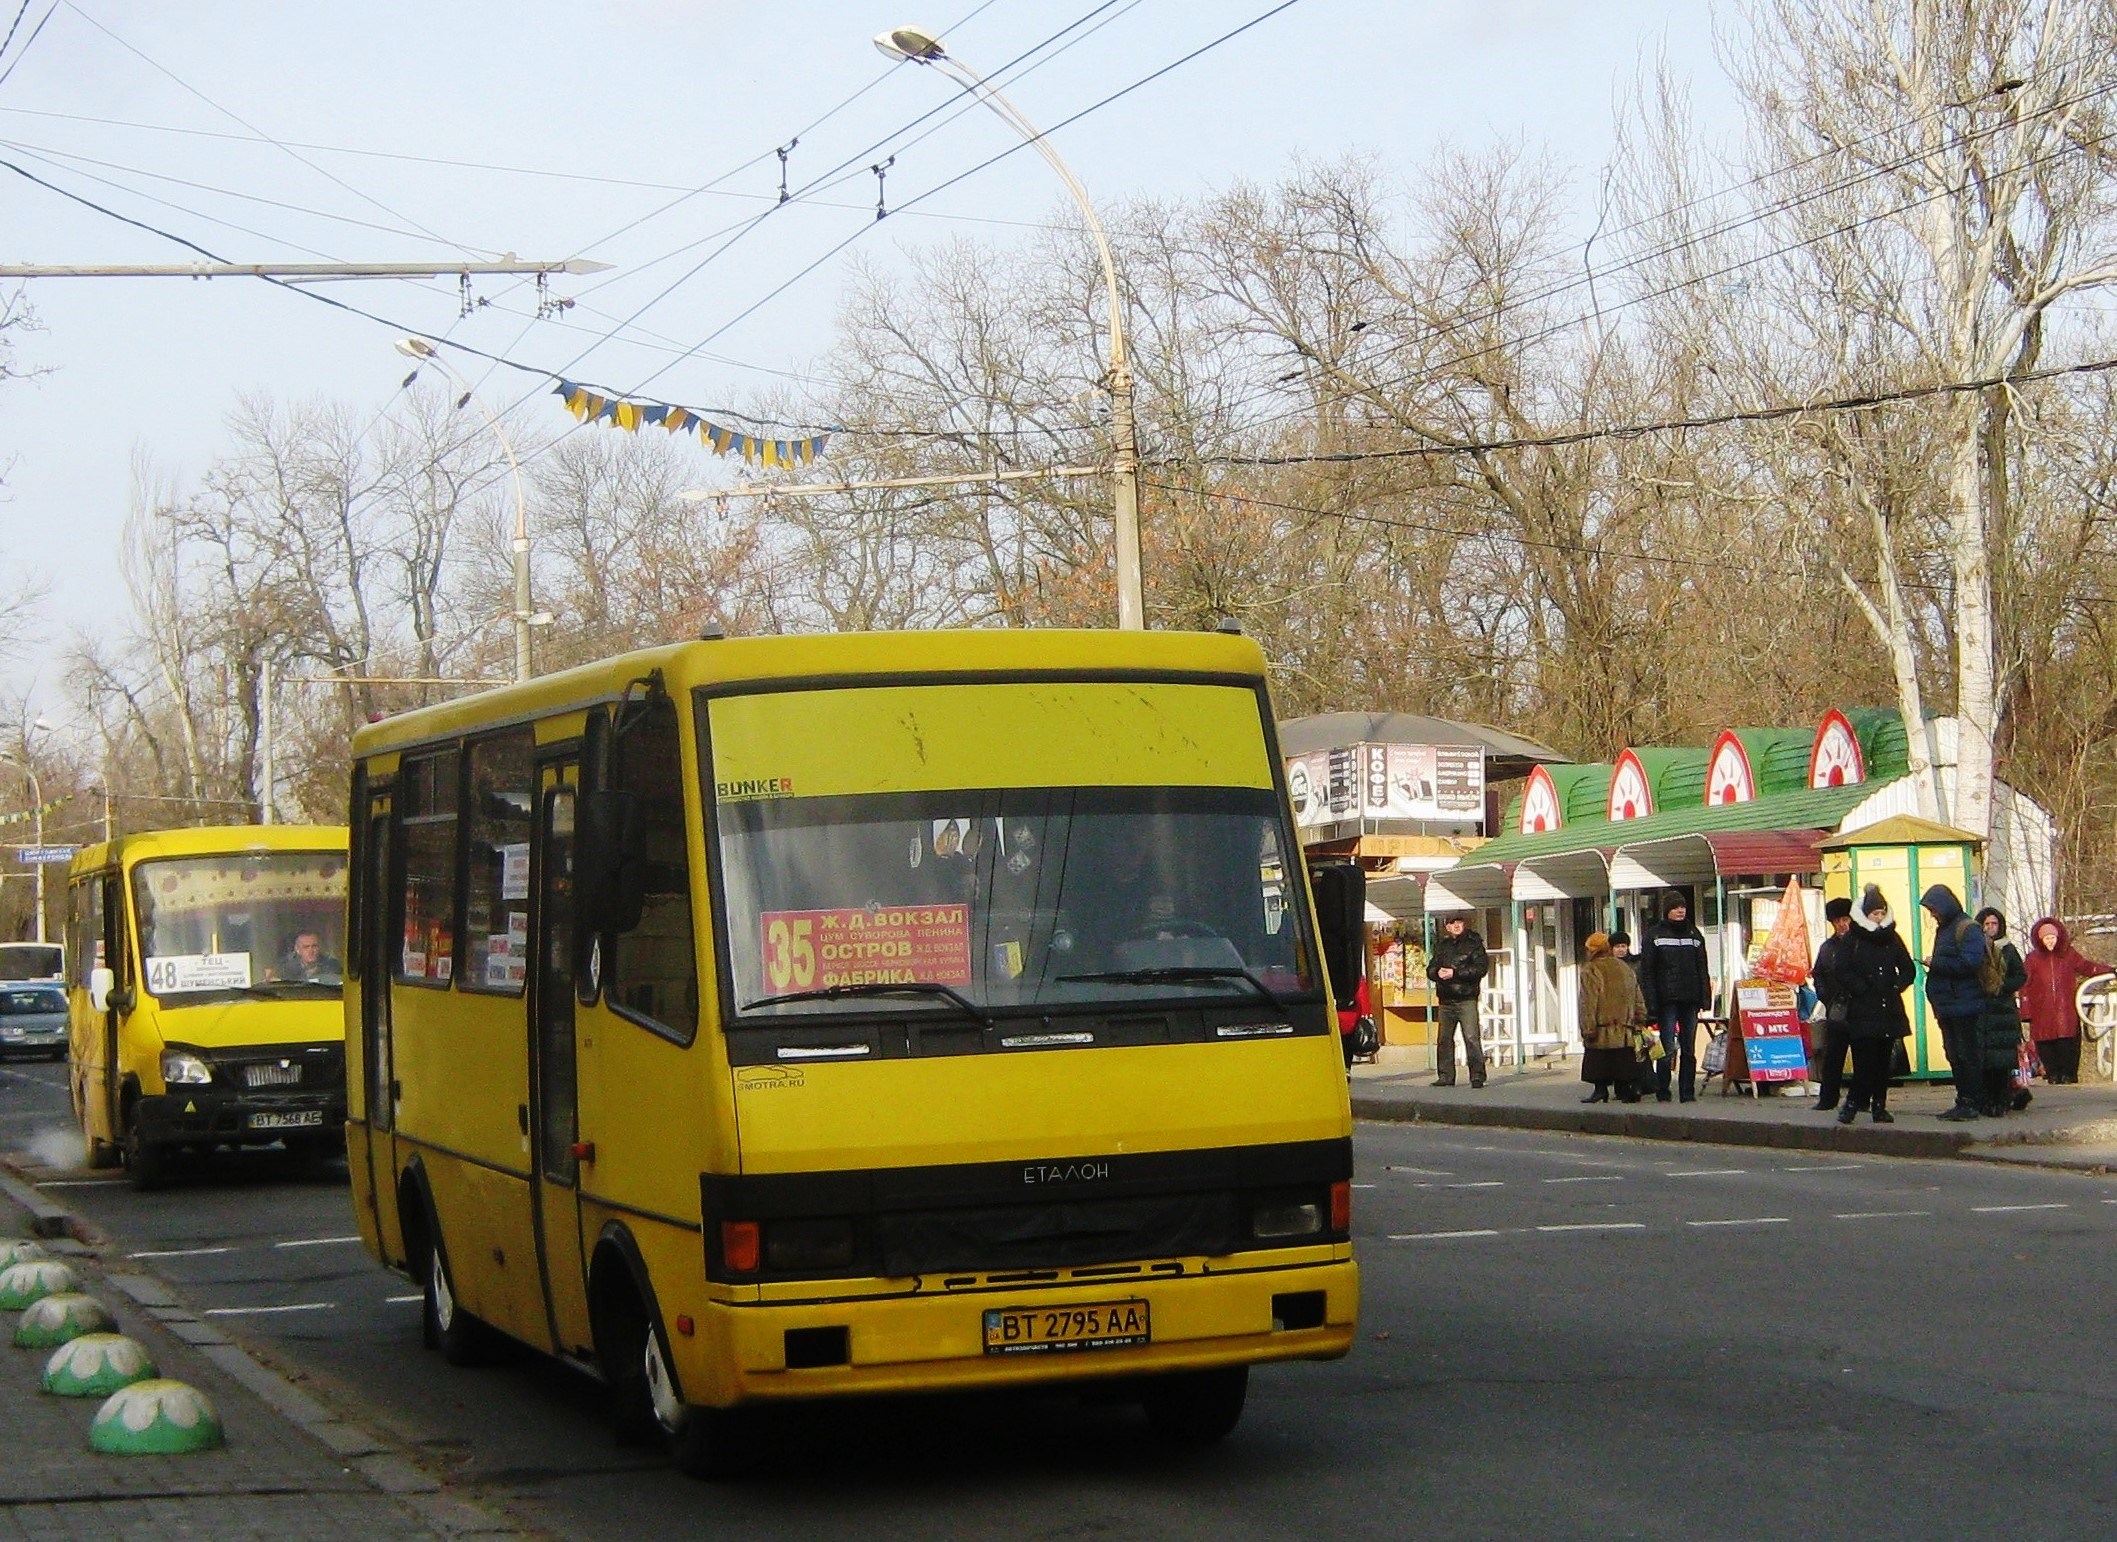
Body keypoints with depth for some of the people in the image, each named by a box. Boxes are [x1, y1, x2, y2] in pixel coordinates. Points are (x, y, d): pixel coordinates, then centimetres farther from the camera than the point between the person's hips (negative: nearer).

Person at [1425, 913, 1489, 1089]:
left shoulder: (1474, 944, 2)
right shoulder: (1441, 946, 17)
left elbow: (1481, 967, -10)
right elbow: (1430, 969, 14)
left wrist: (1455, 973, -15)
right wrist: (1437, 972, -11)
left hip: (1466, 1000, -5)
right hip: (1445, 1000, 5)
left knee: (1472, 1038, -12)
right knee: (1444, 1039, 7)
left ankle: (1477, 1076, -11)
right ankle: (1445, 1076, 15)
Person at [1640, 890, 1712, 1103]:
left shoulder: (1694, 934, 14)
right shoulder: (1654, 935, 2)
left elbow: (1702, 969, 15)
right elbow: (1646, 972, -3)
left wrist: (1705, 998, 5)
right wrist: (1651, 1004, -11)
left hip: (1690, 999, 4)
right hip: (1667, 999, -4)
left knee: (1689, 1050, 6)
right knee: (1668, 1049, -7)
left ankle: (1688, 1093, 10)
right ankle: (1662, 1094, -1)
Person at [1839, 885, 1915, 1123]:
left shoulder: (1892, 938, 13)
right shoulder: (1852, 940, 0)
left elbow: (1908, 970, 19)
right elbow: (1839, 970, -6)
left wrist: (1898, 986, 3)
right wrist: (1860, 989, -10)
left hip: (1889, 1011, 4)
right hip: (1862, 1012, -4)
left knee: (1883, 1060, 5)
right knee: (1864, 1060, -12)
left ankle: (1879, 1106, 10)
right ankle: (1852, 1103, -5)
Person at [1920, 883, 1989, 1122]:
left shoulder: (1968, 929, -11)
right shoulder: (1943, 930, 18)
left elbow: (1971, 962, -22)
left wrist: (1936, 964, -15)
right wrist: (1933, 967, 5)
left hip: (1965, 1005, -9)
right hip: (1946, 1006, 9)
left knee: (1968, 1056, -6)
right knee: (1955, 1057, 10)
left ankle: (1971, 1103, -4)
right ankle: (1963, 1102, 14)